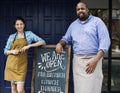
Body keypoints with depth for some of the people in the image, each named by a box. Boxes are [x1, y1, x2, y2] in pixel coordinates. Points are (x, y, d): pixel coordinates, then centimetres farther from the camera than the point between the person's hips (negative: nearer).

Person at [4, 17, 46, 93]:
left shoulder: (29, 34, 4)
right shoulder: (11, 36, 10)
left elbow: (42, 42, -4)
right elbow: (5, 51, 13)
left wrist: (29, 45, -14)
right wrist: (12, 51, -9)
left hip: (21, 64, -3)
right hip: (11, 64, 3)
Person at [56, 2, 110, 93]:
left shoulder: (97, 21, 2)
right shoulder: (73, 25, 19)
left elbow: (105, 41, -7)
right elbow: (66, 38, 28)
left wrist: (95, 60, -17)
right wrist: (60, 44, 2)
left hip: (92, 59, -4)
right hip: (77, 60, 5)